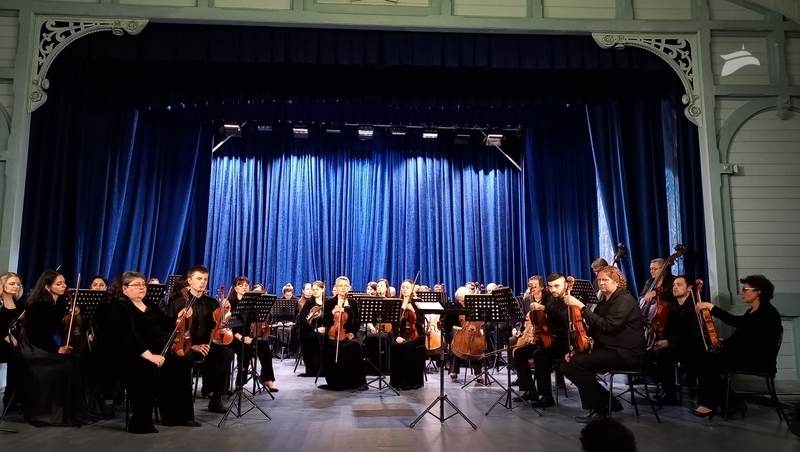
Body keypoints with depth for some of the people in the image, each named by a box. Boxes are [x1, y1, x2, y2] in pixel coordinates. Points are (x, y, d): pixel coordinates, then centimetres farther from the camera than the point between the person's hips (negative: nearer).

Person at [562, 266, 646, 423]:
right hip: (608, 350, 10)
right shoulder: (605, 302, 17)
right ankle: (609, 401, 6)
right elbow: (595, 329, 14)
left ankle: (599, 408, -9)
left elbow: (607, 326, -27)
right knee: (568, 365, -3)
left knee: (578, 363, -26)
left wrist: (582, 307, -29)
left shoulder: (624, 300, -12)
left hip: (626, 354, -10)